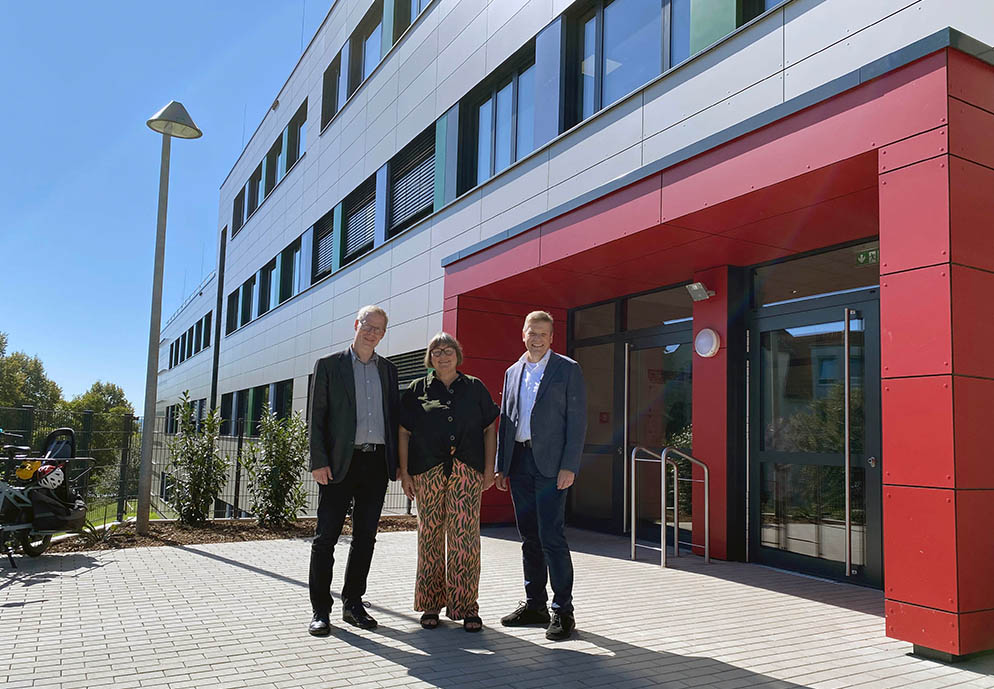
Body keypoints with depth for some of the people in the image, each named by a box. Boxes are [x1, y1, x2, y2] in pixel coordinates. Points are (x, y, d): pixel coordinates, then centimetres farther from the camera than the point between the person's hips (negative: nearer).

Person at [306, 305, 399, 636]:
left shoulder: (388, 370, 14)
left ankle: (353, 604, 21)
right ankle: (320, 610, 9)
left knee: (365, 537, 9)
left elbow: (394, 416, 14)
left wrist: (397, 462, 6)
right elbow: (317, 417, -1)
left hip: (377, 463, 4)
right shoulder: (329, 365, 4)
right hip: (340, 464, -4)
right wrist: (319, 462, -10)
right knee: (326, 537, -1)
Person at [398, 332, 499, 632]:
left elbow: (489, 429, 11)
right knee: (429, 537, 3)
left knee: (465, 537, -5)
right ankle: (431, 604, 16)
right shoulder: (416, 391, 11)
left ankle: (466, 607, 4)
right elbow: (403, 434, 8)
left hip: (467, 473, 0)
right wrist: (404, 472, 1)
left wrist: (489, 468, 3)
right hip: (427, 473, 0)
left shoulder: (475, 388, 12)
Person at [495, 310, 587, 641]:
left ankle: (563, 611, 1)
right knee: (529, 537, 11)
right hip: (519, 463, 6)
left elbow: (577, 420, -5)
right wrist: (501, 466, 11)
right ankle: (535, 605, 21)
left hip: (550, 464, -5)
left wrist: (569, 466, -13)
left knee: (552, 537, -9)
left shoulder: (567, 369, 0)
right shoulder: (513, 372, 16)